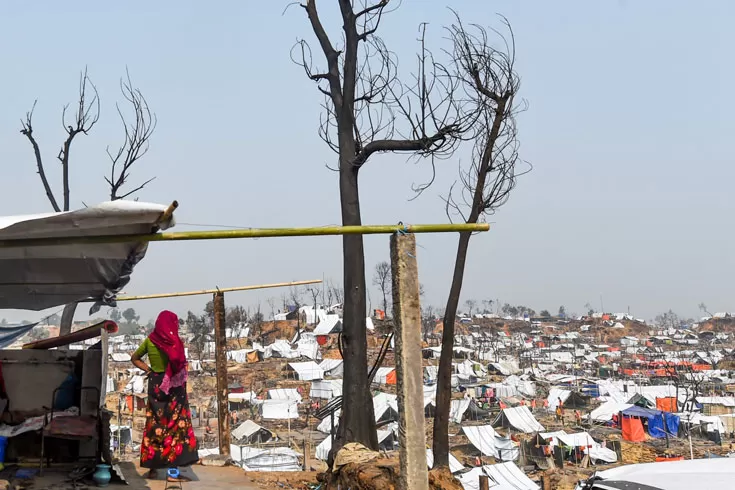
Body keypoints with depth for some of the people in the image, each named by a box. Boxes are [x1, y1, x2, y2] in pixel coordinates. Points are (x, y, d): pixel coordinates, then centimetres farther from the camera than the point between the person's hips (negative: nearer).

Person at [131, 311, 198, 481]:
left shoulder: (149, 340, 3)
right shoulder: (173, 342, -14)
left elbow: (135, 358, 14)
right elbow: (180, 367, -17)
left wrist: (149, 370, 9)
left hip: (155, 385, 6)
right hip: (172, 386, -5)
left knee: (154, 425, 11)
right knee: (175, 425, -2)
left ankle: (152, 468, 14)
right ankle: (173, 470, -6)